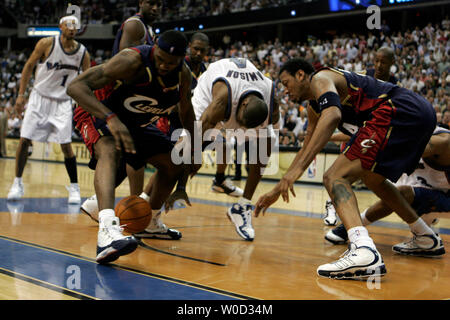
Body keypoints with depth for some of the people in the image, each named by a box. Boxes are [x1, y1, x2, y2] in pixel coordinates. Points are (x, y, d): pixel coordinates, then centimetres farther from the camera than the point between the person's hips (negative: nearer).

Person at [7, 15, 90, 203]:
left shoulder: (83, 53, -5)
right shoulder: (47, 44, -11)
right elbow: (29, 66, -2)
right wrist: (21, 95, -5)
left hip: (62, 102, 1)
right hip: (39, 97, -1)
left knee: (66, 145, -5)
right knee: (24, 140, -4)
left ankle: (74, 187, 6)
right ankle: (17, 183, 10)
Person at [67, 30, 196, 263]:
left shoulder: (183, 75, -13)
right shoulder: (133, 61, -34)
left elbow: (187, 114, 8)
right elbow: (76, 87, -41)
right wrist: (111, 118, -52)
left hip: (137, 123, 8)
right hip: (101, 116, -7)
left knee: (173, 163, 11)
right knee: (110, 152, -37)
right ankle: (107, 230, -57)